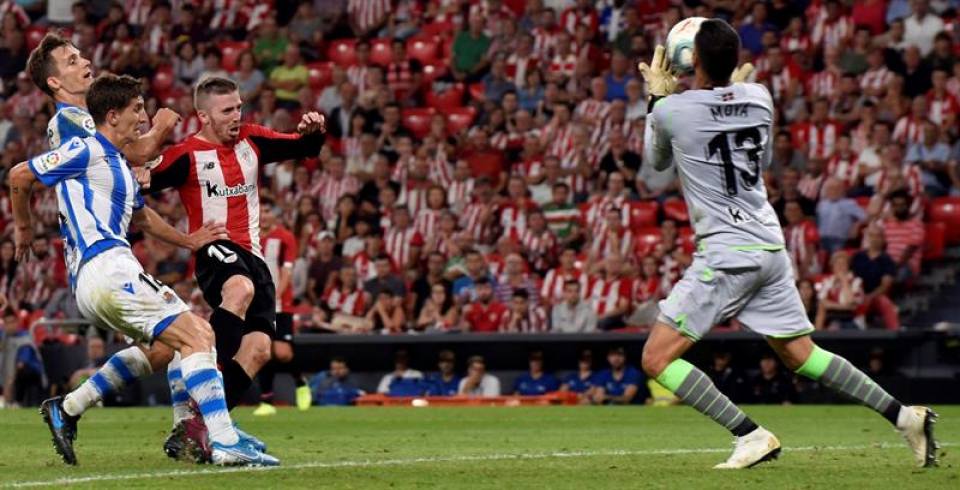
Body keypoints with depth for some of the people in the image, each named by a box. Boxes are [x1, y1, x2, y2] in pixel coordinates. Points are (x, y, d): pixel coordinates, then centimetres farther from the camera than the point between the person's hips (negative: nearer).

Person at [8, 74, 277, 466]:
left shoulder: (118, 164, 25)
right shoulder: (87, 151, -4)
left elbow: (140, 216, 41)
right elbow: (20, 175, 0)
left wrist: (189, 241, 39)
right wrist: (23, 226, 13)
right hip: (106, 269, -10)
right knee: (196, 338, -14)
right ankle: (224, 442, -26)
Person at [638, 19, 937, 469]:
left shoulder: (671, 110, -10)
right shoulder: (758, 98, 4)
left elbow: (656, 161, 13)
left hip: (724, 255, -6)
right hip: (770, 247, 7)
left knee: (656, 358, -3)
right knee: (800, 354, 18)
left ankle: (751, 436, -11)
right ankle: (904, 416, 12)